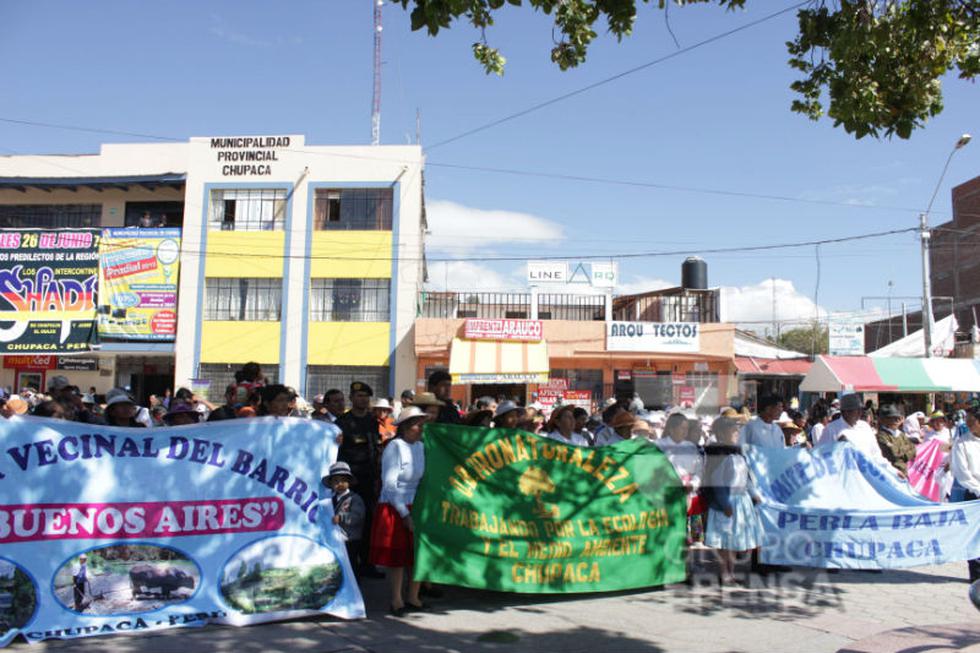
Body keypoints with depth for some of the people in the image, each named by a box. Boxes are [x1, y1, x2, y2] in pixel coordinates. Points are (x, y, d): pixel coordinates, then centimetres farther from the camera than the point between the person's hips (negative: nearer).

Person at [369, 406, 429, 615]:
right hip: (394, 509, -6)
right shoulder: (394, 447, -12)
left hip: (416, 507, 6)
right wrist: (405, 515, -15)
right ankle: (397, 600, 14)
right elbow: (390, 485, -14)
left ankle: (412, 598, 19)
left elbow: (423, 479, 9)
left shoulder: (420, 446, 6)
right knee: (397, 555, 2)